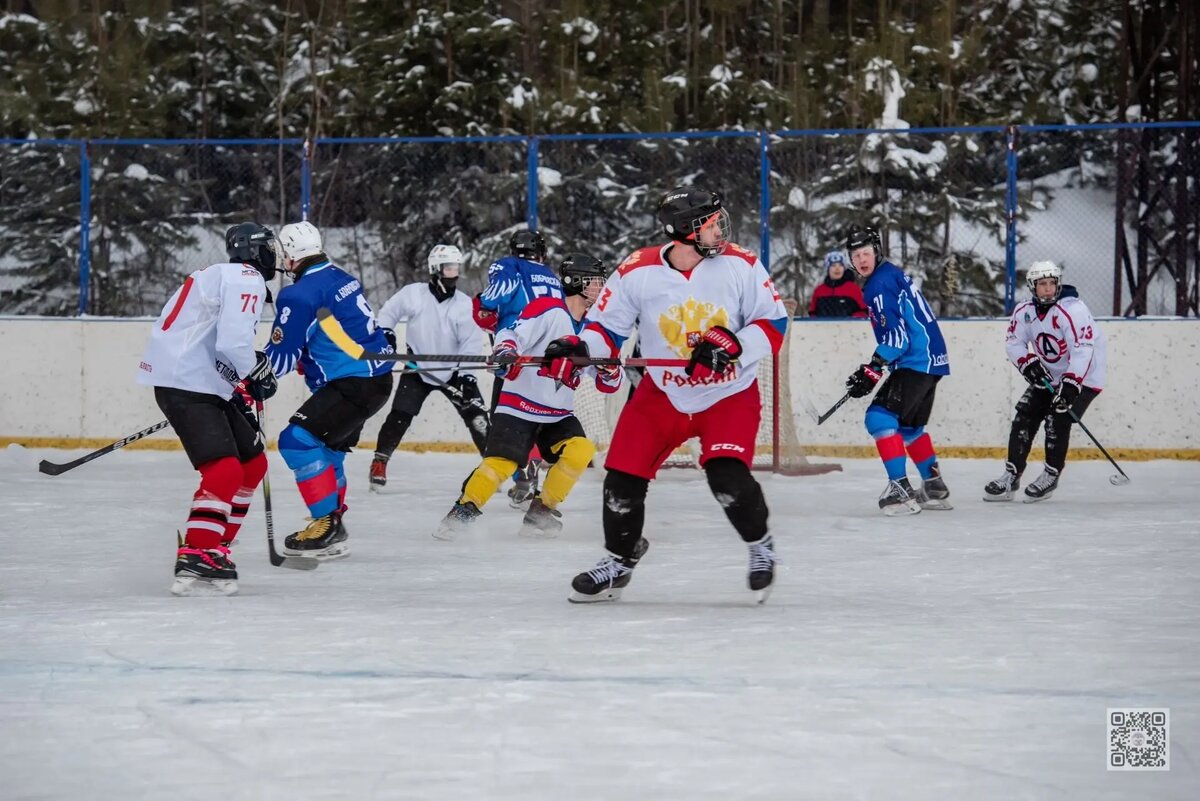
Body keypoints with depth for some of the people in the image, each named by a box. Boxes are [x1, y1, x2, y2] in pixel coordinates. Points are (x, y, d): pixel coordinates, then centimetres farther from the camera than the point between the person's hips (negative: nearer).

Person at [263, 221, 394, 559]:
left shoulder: (300, 295, -16)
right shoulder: (341, 278, 12)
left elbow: (281, 358, -13)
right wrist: (304, 361, 23)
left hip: (355, 384, -10)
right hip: (377, 376, 10)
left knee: (298, 440, -14)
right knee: (326, 449, 20)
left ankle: (329, 523, -15)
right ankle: (331, 528, 26)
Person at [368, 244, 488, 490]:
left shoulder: (464, 304, -7)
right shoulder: (413, 294, -9)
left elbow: (471, 342, -10)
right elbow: (388, 313, 5)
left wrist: (465, 375, -19)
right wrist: (384, 334, -12)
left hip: (453, 371, 1)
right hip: (418, 369, -1)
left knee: (476, 417, -8)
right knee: (399, 417, -10)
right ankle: (379, 462, 4)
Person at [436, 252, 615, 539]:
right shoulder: (548, 309, -8)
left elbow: (607, 385, 12)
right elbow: (511, 333, -17)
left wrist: (610, 370, -11)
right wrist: (505, 352, -39)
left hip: (559, 415, 6)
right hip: (519, 407, -6)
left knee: (580, 451, -17)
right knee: (500, 464, -20)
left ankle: (542, 510, -2)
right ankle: (464, 510, -1)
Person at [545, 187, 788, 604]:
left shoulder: (740, 265, -13)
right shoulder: (637, 272, -13)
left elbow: (773, 324, -9)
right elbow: (607, 325, -3)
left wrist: (732, 345, -25)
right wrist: (577, 349, -22)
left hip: (730, 394, -2)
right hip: (663, 394, 2)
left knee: (727, 477, -21)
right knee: (622, 478, -2)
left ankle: (761, 546, 8)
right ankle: (619, 561, 24)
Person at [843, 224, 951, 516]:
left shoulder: (880, 284, -14)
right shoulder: (893, 274, 18)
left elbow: (896, 335, -21)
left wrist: (872, 370, -19)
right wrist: (874, 368, 27)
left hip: (916, 361, -11)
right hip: (931, 358, 11)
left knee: (880, 417, -16)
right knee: (909, 425, 22)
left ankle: (900, 489, -21)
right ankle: (935, 488, 31)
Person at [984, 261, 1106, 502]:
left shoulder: (1072, 310, -26)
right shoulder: (1025, 311, -4)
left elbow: (1083, 349, -31)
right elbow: (1014, 342, 2)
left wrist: (1070, 385, -36)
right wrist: (1028, 363, -18)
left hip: (1083, 375, -7)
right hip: (1049, 375, 7)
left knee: (1058, 421, -18)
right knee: (1025, 417, -2)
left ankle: (1051, 475, -1)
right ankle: (1011, 477, 4)